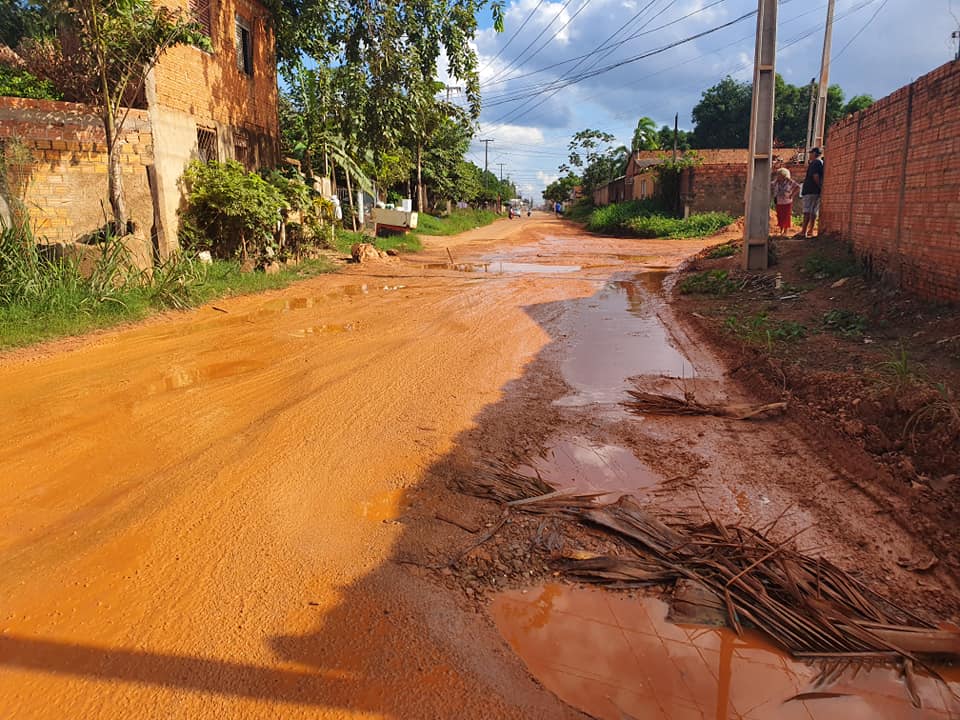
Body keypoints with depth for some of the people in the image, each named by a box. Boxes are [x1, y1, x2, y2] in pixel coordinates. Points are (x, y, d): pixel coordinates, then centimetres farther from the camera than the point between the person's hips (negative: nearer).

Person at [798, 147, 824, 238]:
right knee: (813, 212, 9)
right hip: (817, 191, 8)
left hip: (810, 190, -8)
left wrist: (819, 186, -10)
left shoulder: (815, 162, -9)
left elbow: (815, 176, -19)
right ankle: (810, 232, 10)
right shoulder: (822, 162, 16)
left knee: (807, 212, -9)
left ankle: (803, 232, -12)